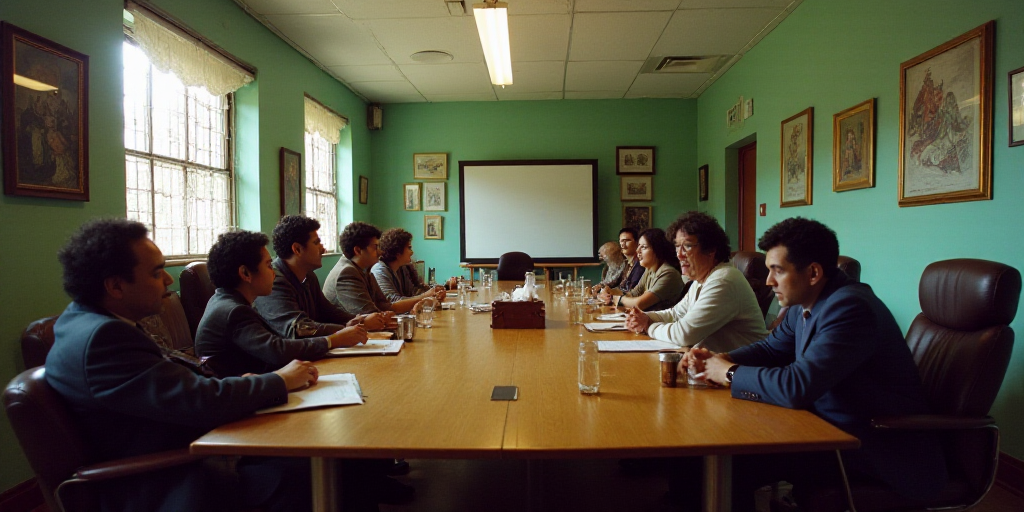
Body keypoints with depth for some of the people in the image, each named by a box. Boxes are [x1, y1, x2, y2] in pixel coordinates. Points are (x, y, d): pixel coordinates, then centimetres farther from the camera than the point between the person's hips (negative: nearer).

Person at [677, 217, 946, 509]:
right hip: (833, 426, 8)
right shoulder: (806, 304, 1)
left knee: (733, 461, -18)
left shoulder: (849, 308, -25)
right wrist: (720, 359, -5)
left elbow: (797, 387, -32)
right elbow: (770, 348, 14)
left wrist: (731, 374, -17)